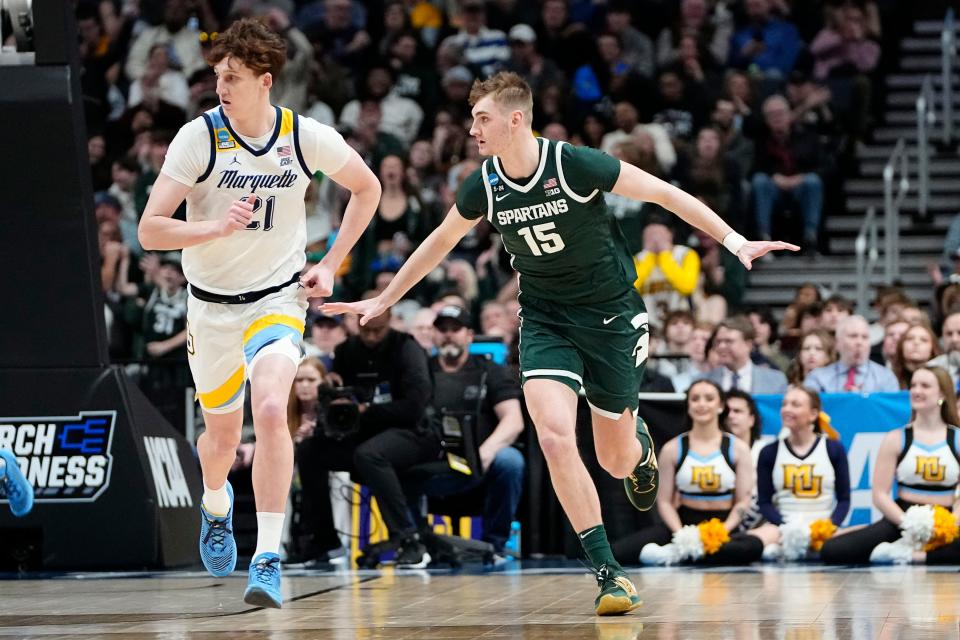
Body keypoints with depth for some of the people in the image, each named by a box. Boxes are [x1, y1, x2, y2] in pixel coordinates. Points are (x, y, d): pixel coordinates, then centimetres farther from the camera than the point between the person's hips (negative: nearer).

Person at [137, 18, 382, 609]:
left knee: (271, 410, -26)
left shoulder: (307, 138, -11)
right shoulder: (200, 137, -14)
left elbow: (367, 188, 9)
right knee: (223, 433, 15)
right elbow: (150, 231, -16)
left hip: (278, 299, -1)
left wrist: (331, 265, 2)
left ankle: (268, 560, -23)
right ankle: (216, 503, 52)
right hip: (212, 305, 1)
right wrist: (218, 227, -32)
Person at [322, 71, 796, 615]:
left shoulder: (576, 164, -21)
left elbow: (664, 193, -14)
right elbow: (440, 243, 11)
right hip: (545, 320, 3)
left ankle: (640, 443, 46)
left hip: (611, 315, -3)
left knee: (617, 460, 4)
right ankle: (610, 573, -14)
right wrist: (384, 301, 17)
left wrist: (734, 241, -19)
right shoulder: (483, 187, -8)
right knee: (554, 435, -21)